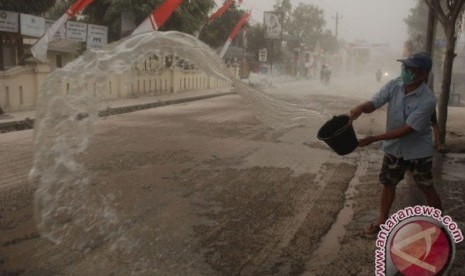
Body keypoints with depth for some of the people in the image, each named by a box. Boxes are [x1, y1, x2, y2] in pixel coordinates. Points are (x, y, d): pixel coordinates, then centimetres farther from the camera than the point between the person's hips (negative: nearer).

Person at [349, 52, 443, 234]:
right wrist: (360, 108, -41)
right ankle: (382, 220, 32)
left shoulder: (427, 100, -27)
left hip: (418, 151, -4)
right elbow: (373, 103, -16)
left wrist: (374, 139, -32)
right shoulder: (393, 86, -12)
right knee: (388, 184, 15)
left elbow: (406, 130, -29)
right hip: (394, 148, 5)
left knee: (427, 188, 9)